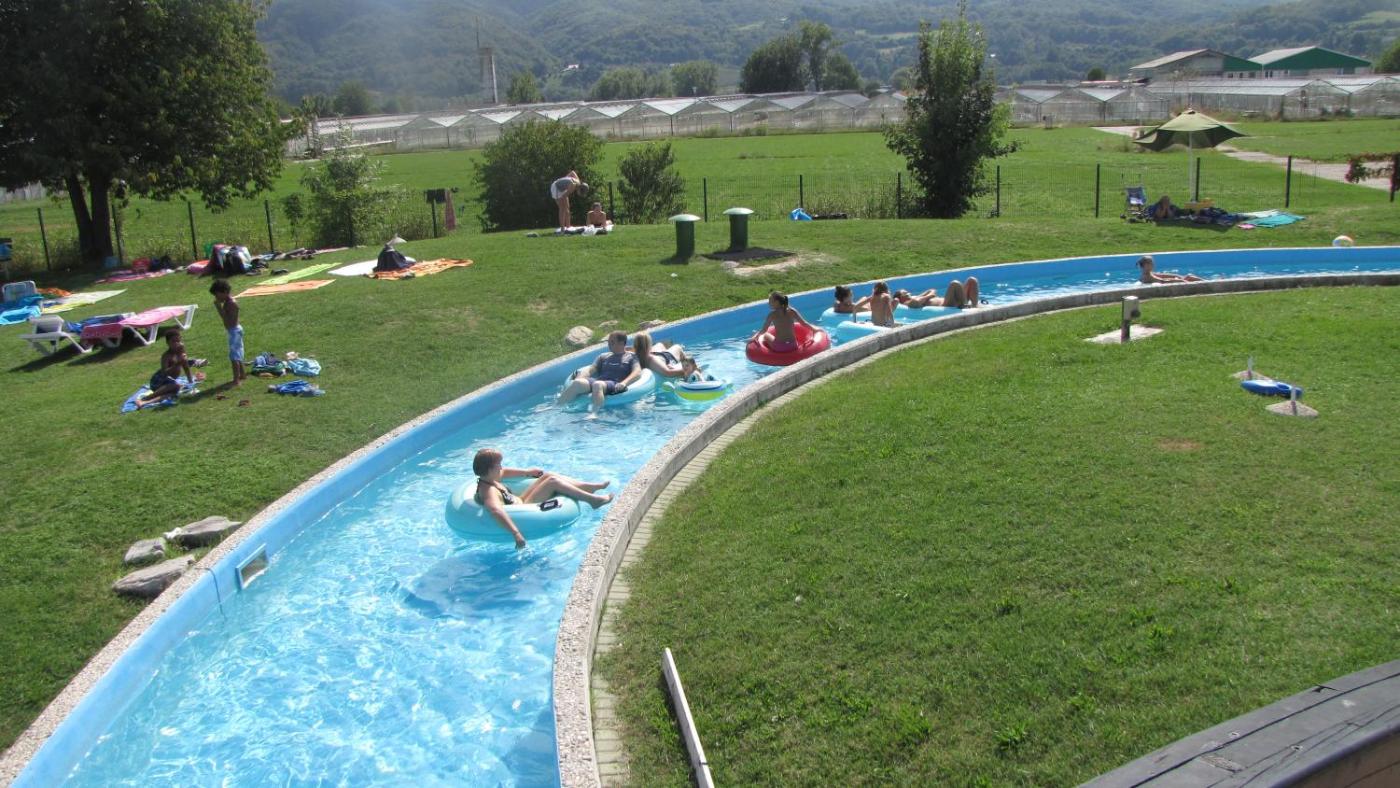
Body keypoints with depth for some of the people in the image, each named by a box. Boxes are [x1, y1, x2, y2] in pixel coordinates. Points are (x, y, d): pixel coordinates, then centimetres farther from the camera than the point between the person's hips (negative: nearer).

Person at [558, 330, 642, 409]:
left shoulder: (631, 357, 18)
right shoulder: (603, 357, 31)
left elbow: (637, 373, 1)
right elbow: (590, 369, 19)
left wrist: (624, 383, -20)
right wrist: (579, 379, -4)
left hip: (615, 385, -4)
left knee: (597, 385, -41)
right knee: (578, 383, -31)